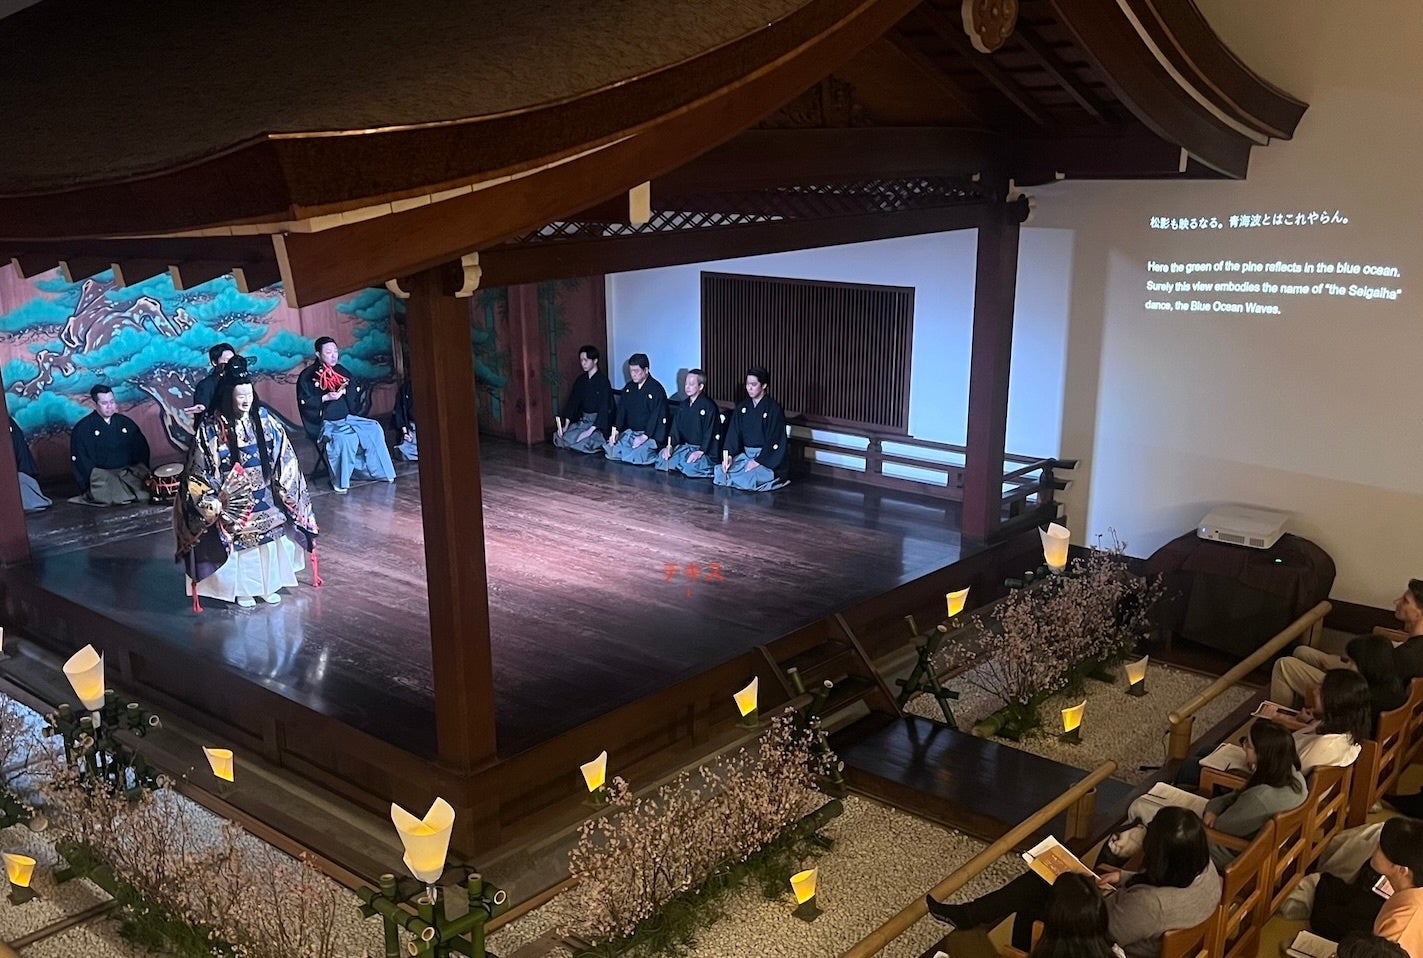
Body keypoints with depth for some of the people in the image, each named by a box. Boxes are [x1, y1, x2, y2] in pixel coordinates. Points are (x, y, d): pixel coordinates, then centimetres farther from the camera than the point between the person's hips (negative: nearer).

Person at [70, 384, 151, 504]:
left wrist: (141, 470, -3)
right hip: (101, 475, -3)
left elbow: (142, 449, 14)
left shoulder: (125, 422, 14)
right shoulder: (82, 428, 2)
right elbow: (80, 460, -3)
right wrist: (94, 477, -16)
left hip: (128, 473, 3)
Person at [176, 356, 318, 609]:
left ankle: (269, 585, 28)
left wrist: (286, 491, 1)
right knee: (239, 542, 3)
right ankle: (242, 590, 19)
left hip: (264, 498, 4)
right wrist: (210, 500, -16)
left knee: (270, 539, 12)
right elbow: (198, 469, -10)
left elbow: (284, 457, 4)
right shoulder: (211, 428, -13)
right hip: (231, 501, -4)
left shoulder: (264, 420, -3)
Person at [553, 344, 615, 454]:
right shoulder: (581, 380, 8)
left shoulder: (603, 380, -12)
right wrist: (565, 426, -6)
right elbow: (572, 402, 6)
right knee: (560, 437, -11)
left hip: (599, 422, -7)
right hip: (583, 420, 7)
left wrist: (591, 430, -25)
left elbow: (604, 407, -18)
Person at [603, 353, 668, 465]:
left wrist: (644, 437, -22)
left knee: (638, 457, -27)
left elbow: (656, 416, -16)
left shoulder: (657, 390, -12)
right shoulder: (628, 388, 10)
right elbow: (621, 410, 6)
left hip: (650, 435, -7)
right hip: (629, 432, 7)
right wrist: (615, 430, -9)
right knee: (610, 451, -8)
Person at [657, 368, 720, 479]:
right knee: (662, 459, -13)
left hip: (706, 451, -7)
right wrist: (670, 445, -5)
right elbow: (675, 428, 11)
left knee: (689, 466, -32)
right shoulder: (683, 406, 13)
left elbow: (710, 433, -16)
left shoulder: (709, 406, -11)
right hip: (685, 446, 7)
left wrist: (700, 452, -23)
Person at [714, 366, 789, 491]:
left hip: (767, 456, -5)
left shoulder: (774, 409, -10)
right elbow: (733, 433, 1)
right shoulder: (741, 407, 7)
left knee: (748, 480, -31)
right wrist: (728, 455, -15)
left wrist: (758, 462, -19)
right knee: (721, 474, -19)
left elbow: (775, 441, -12)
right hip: (745, 454, 5)